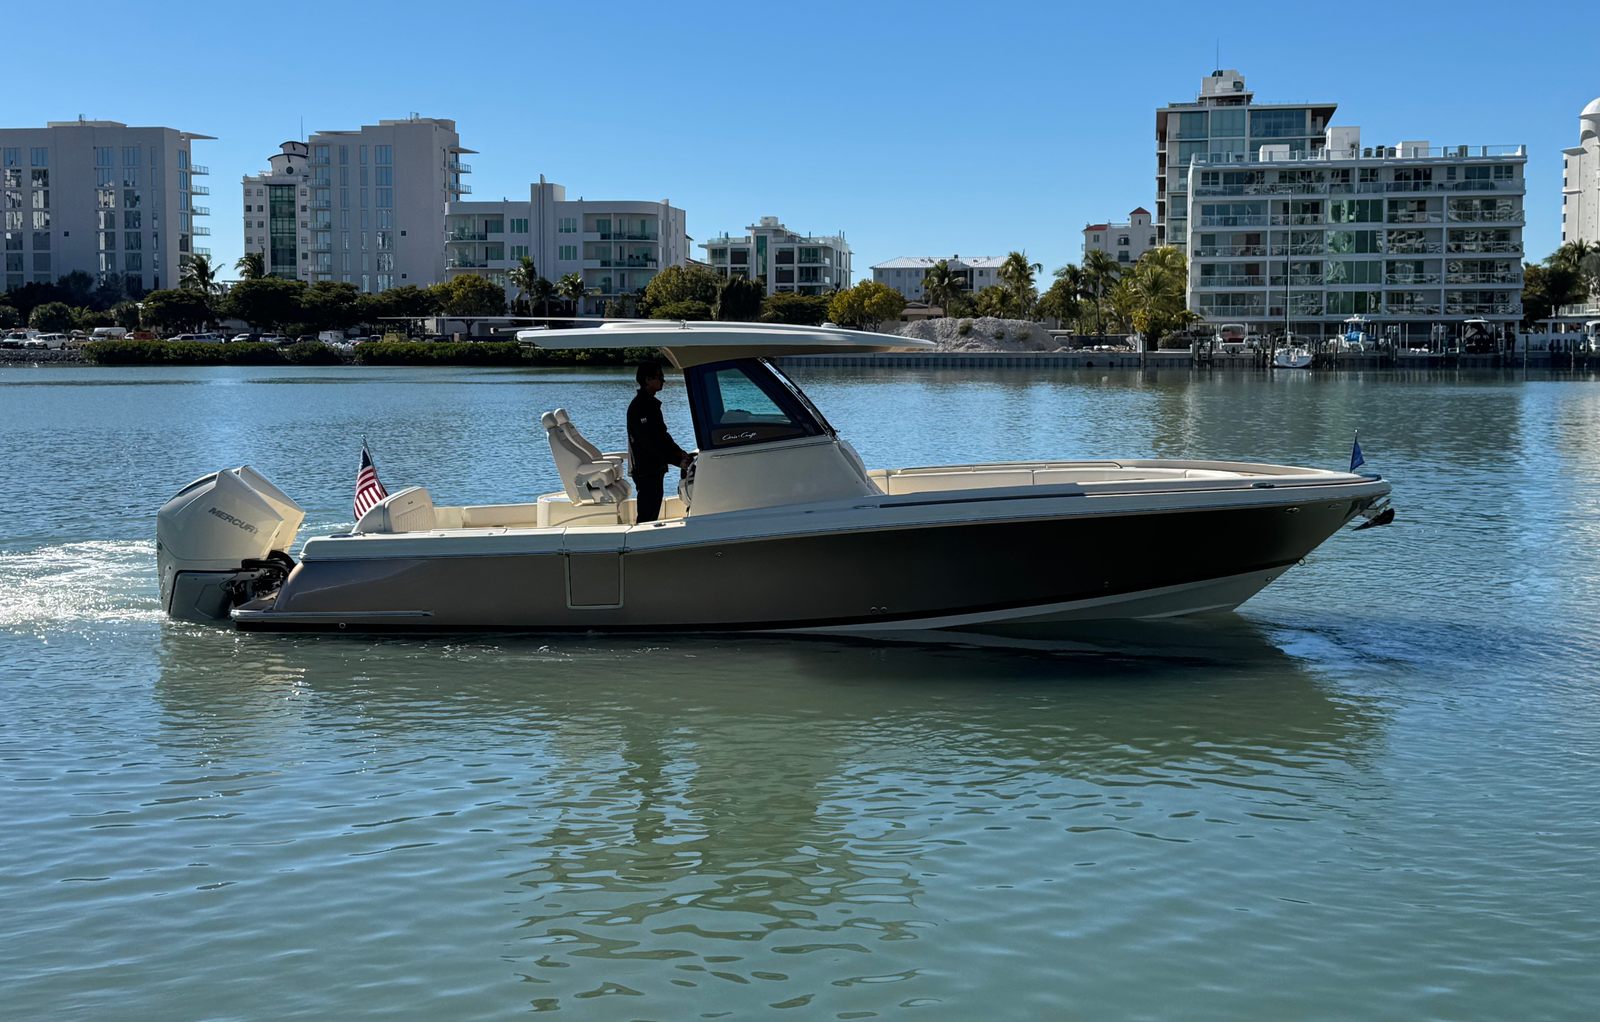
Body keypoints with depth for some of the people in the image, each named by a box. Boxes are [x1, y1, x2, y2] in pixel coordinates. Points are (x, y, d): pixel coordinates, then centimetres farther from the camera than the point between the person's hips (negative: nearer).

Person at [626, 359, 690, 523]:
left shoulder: (651, 403, 14)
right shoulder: (639, 406, -19)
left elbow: (661, 434, 19)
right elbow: (651, 442, -23)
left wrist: (678, 451, 4)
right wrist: (677, 460, -21)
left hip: (655, 469, 10)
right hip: (645, 471, -10)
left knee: (652, 513, 15)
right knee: (647, 516, -7)